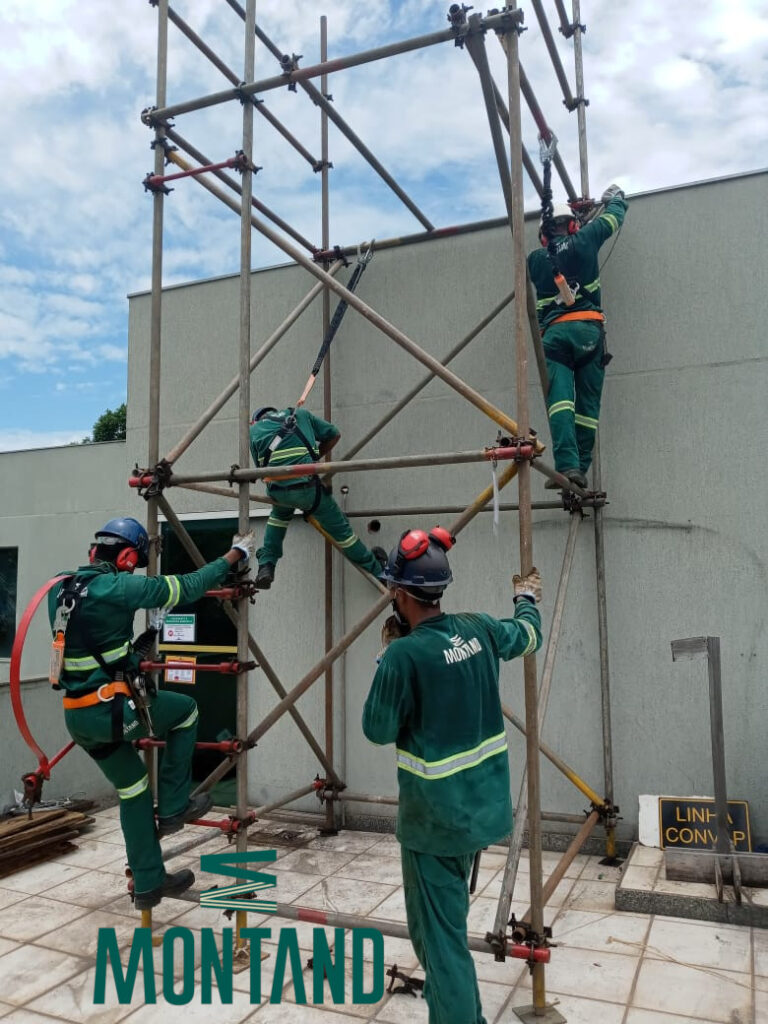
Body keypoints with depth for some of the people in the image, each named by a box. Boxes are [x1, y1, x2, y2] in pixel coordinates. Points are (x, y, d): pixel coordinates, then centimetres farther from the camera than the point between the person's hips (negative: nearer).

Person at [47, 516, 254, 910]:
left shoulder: (59, 589, 7)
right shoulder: (118, 588, -17)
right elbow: (188, 586, -12)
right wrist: (235, 554, 0)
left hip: (76, 716, 8)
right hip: (112, 710, -7)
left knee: (133, 790, 21)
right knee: (185, 711, 18)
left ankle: (148, 884, 29)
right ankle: (172, 807, 20)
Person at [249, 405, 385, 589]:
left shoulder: (254, 430, 21)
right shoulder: (300, 414, 22)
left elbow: (261, 468, 19)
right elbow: (334, 435, 22)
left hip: (276, 490, 2)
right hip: (307, 486, -1)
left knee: (279, 513, 36)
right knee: (339, 528, 15)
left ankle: (266, 567, 28)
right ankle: (376, 570, 28)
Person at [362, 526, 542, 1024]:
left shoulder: (405, 654, -24)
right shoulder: (479, 628, -5)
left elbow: (379, 730, -11)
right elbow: (527, 635, 17)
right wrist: (528, 599, 38)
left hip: (435, 816, -8)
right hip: (482, 802, 8)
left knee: (440, 932, 6)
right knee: (449, 917, 28)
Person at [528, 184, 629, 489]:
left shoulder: (535, 259, 17)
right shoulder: (583, 240, 13)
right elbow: (614, 217, 30)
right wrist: (615, 197, 51)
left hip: (553, 333, 0)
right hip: (588, 330, 0)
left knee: (560, 400, -13)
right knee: (587, 404, 2)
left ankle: (567, 466, -28)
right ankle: (580, 469, -3)